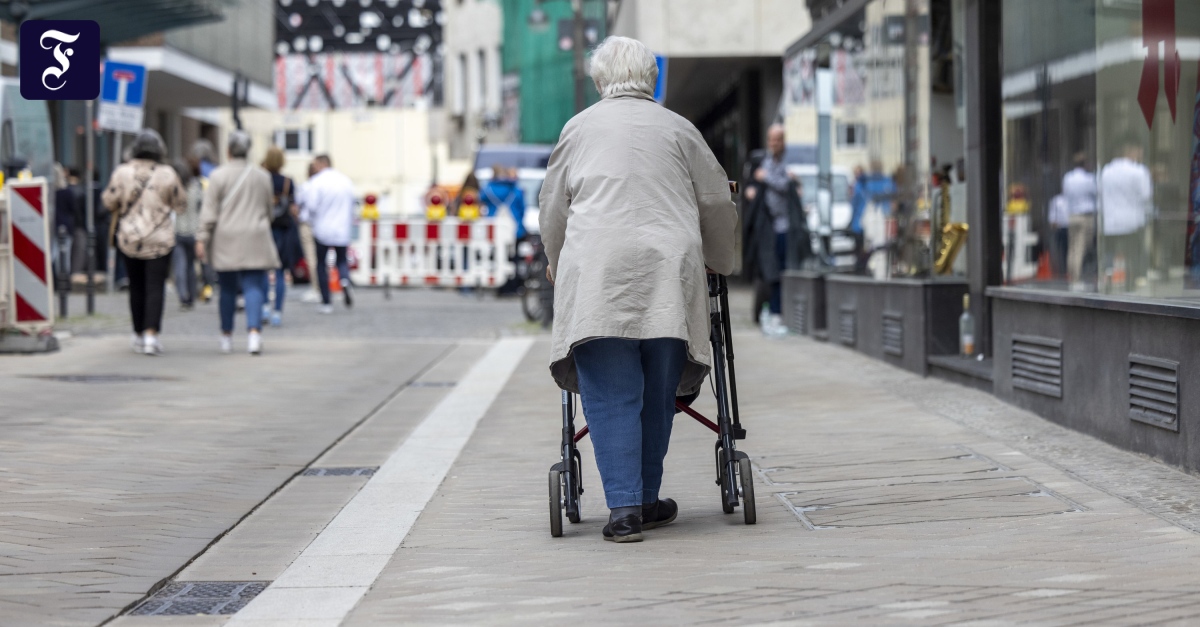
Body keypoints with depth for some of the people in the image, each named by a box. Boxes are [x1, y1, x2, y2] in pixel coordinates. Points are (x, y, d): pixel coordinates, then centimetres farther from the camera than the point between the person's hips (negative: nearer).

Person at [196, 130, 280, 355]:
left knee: (227, 289, 9)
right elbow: (268, 209, 15)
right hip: (255, 242, 1)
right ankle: (254, 330, -22)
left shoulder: (219, 175, -4)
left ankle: (227, 336, 18)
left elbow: (209, 211, -7)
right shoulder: (262, 176, 6)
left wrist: (202, 238, -6)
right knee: (253, 287, -3)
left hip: (226, 243, -1)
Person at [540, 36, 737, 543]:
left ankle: (624, 509, -11)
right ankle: (646, 501, 16)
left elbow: (553, 209, 20)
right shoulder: (678, 129, 14)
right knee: (658, 394, 10)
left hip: (596, 272, -1)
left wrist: (557, 266, 37)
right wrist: (721, 264, 37)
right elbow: (717, 204, 20)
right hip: (669, 272, 1)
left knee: (611, 396, -3)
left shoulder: (579, 128, 13)